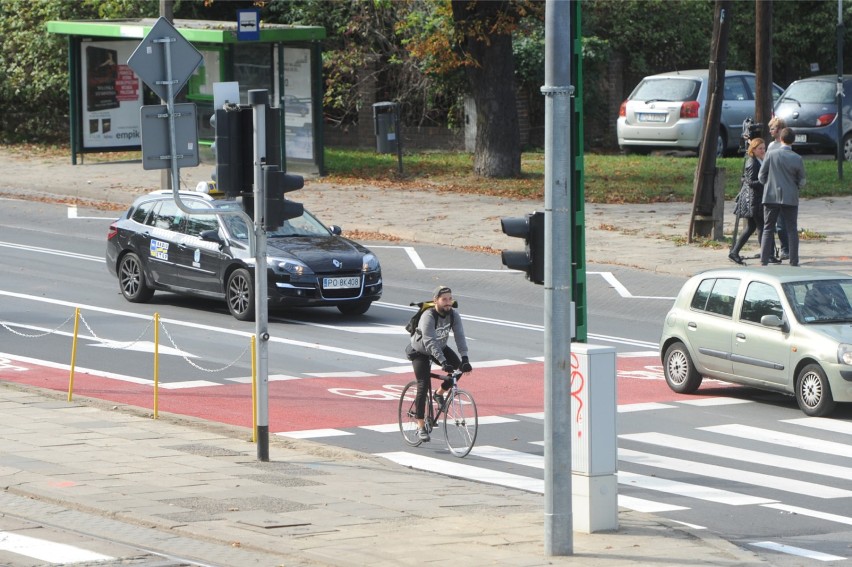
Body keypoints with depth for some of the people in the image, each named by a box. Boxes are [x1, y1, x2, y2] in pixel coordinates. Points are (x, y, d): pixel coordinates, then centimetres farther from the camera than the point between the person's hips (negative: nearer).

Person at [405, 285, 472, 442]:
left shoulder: (454, 315, -17)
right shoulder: (428, 317, -33)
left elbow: (460, 337, -23)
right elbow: (430, 342, -42)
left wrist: (465, 359, -36)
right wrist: (443, 362, -52)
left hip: (440, 348, 5)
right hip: (420, 351, -5)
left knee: (458, 367, -18)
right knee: (423, 386, -14)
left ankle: (440, 393, 9)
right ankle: (421, 426, -5)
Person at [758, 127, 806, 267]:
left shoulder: (771, 154, -8)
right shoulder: (797, 159, -6)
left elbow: (761, 177, -3)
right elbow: (801, 182, 1)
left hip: (771, 197, 0)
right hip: (790, 199, 0)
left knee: (768, 229, 8)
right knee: (792, 230, 6)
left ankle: (764, 261, 3)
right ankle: (794, 262, 3)